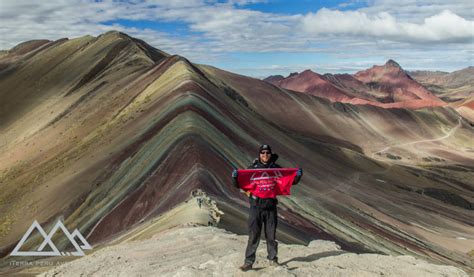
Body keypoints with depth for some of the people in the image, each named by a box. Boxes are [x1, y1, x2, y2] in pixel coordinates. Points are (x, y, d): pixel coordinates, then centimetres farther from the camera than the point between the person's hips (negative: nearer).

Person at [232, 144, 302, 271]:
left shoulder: (276, 168, 4)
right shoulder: (252, 168, 0)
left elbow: (290, 181, 13)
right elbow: (239, 185, 2)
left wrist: (297, 176, -7)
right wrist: (235, 177, -19)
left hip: (271, 207, 2)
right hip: (256, 207, -2)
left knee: (271, 235, 11)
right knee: (253, 236, -2)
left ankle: (273, 259, 27)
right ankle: (248, 262, 7)